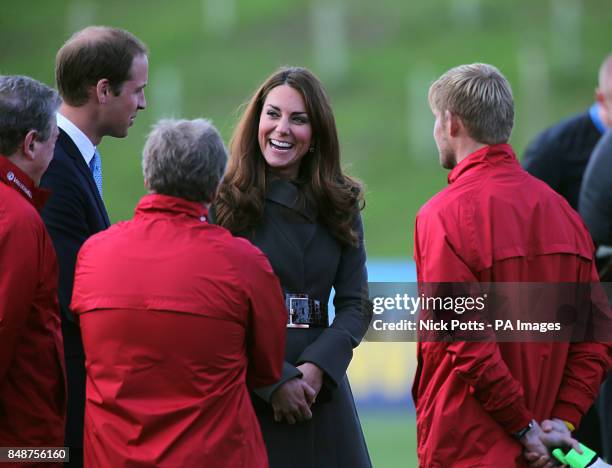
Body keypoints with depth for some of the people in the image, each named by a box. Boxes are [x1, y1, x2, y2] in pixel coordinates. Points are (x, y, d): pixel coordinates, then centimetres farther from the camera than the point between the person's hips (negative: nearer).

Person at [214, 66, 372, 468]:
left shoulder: (339, 205, 10)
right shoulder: (224, 202, -3)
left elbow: (355, 303, 5)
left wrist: (317, 368, -12)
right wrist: (275, 380, -16)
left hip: (320, 388, 3)